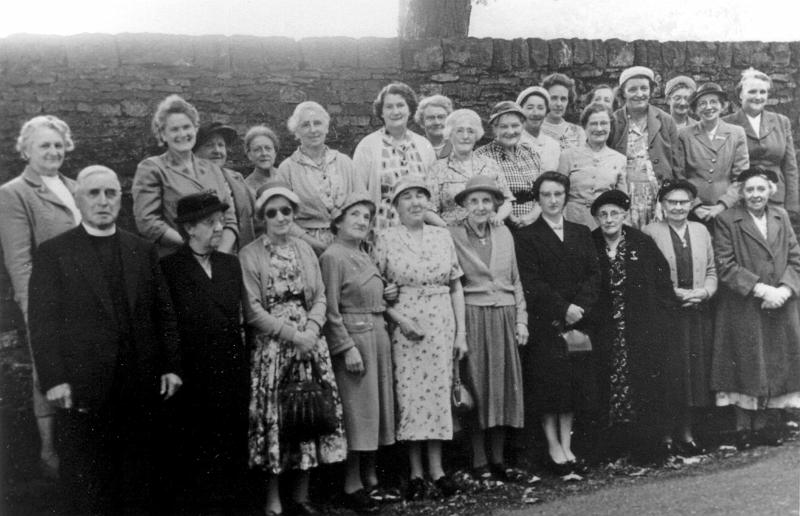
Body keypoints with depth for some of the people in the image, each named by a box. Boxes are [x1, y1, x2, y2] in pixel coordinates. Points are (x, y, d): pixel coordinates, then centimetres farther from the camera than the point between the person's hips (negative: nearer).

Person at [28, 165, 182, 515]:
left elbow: (164, 313, 10)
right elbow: (42, 323, -4)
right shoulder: (52, 253, 0)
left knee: (137, 483, 10)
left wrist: (171, 366, 3)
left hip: (140, 388, 3)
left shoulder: (143, 251, 10)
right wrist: (54, 379, -12)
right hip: (82, 390, -3)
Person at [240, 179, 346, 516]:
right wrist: (292, 333, -14)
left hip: (309, 342, 4)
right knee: (274, 419, -2)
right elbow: (253, 311, -8)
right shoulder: (249, 256, -4)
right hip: (270, 347, -4)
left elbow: (320, 297, 8)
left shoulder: (305, 250, 11)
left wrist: (311, 330, -9)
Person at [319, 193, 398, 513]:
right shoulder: (332, 256, -10)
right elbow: (331, 310, -15)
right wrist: (348, 348, -19)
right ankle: (351, 487, 7)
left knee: (375, 408, 12)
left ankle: (370, 481, 22)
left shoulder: (365, 256, 14)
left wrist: (388, 294, 8)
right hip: (352, 338, -8)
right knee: (357, 410, -3)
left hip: (378, 336, 8)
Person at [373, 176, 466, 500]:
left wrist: (461, 332, 4)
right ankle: (416, 472, 11)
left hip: (441, 325, 2)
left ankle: (436, 468, 15)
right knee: (410, 395, 0)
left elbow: (456, 287, 8)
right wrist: (399, 319, -12)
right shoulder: (385, 239, -1)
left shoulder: (442, 236, 7)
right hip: (404, 327, -2)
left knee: (439, 392, 4)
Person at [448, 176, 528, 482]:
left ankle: (498, 459, 19)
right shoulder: (452, 236, -4)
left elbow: (516, 281, 14)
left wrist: (521, 319, 7)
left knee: (504, 388, 8)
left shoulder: (504, 234, 9)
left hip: (504, 319, 4)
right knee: (476, 390, 1)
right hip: (472, 318, -4)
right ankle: (479, 462, 12)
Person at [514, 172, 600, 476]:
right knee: (548, 383, -4)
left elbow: (593, 274, 7)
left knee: (573, 381, 4)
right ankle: (554, 449, 3)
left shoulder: (581, 234, 14)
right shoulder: (526, 237, 0)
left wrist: (580, 306, -9)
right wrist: (563, 308, -14)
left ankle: (567, 448, 11)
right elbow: (531, 282, -8)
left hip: (577, 320, 4)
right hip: (544, 322, -4)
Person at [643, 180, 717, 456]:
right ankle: (663, 435, 8)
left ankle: (686, 432, 18)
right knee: (667, 373, -3)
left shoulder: (701, 231, 13)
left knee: (695, 371, 6)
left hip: (698, 314, 4)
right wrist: (673, 293, -15)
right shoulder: (650, 232, -2)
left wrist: (704, 291, -5)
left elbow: (711, 271, 14)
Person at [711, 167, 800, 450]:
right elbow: (725, 267, -12)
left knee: (774, 366, 9)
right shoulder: (726, 220, -6)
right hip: (742, 311, -4)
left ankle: (761, 425, 20)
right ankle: (743, 428, 13)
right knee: (746, 367, 2)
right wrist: (760, 289, -18)